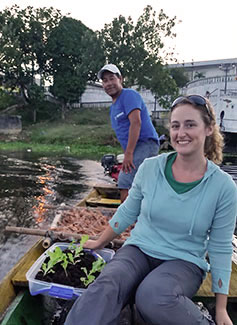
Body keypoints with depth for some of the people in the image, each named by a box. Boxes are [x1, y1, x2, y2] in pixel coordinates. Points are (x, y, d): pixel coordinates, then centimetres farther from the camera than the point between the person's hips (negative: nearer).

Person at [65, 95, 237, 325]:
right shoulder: (150, 168, -5)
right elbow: (127, 212, 9)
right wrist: (100, 243, 17)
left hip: (184, 262, 0)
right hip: (139, 250, 1)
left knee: (153, 297, -33)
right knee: (105, 288, -30)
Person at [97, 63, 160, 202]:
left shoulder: (129, 95, -6)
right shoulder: (113, 107, 23)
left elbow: (136, 123, -20)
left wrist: (128, 153, -24)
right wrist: (127, 154, 13)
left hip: (145, 143, -10)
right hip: (137, 148, 10)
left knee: (125, 185, -22)